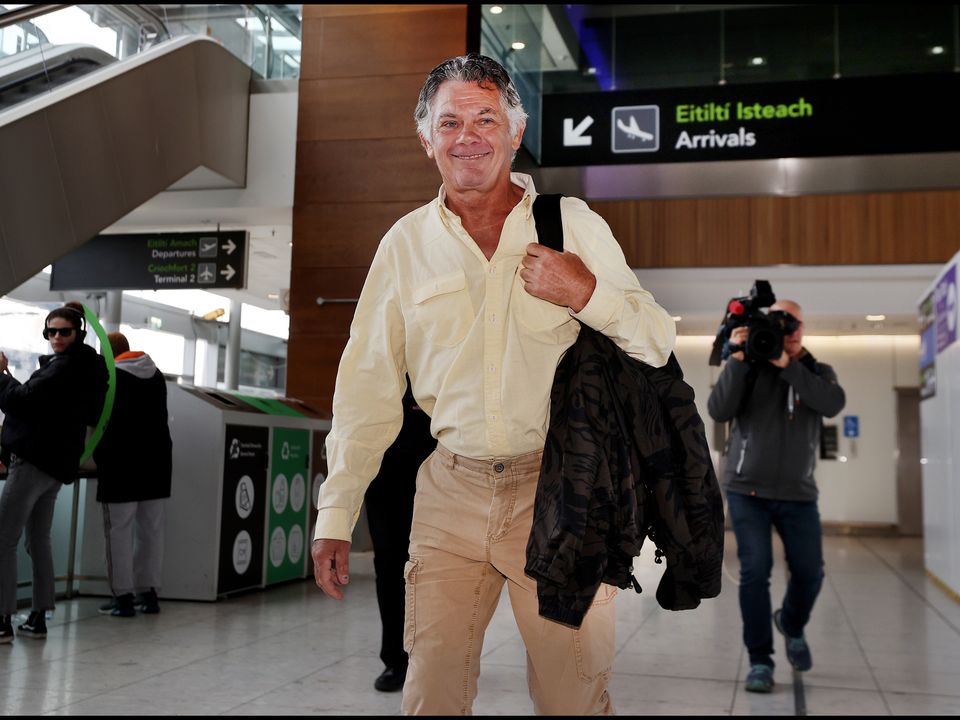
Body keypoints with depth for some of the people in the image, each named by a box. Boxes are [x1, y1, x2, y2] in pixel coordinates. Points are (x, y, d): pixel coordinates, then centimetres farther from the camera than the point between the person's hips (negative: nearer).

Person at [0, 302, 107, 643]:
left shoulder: (65, 367, -14)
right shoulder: (85, 367, 16)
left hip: (33, 461, -10)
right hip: (56, 463, 10)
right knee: (39, 540, 15)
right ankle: (38, 617, 19)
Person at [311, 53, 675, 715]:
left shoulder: (574, 225, 2)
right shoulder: (406, 244, 7)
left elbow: (659, 344, 3)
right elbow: (367, 387, 9)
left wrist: (587, 294, -16)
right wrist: (335, 517, 6)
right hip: (452, 492, 2)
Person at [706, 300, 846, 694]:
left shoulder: (819, 372, 6)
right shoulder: (749, 368, 1)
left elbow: (833, 404, -16)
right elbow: (719, 411, -14)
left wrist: (787, 366, -21)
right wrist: (737, 358, -20)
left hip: (798, 492, 2)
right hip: (747, 489, -2)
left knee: (810, 572, 5)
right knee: (755, 572, -6)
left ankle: (792, 625, 37)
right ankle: (759, 660, 6)